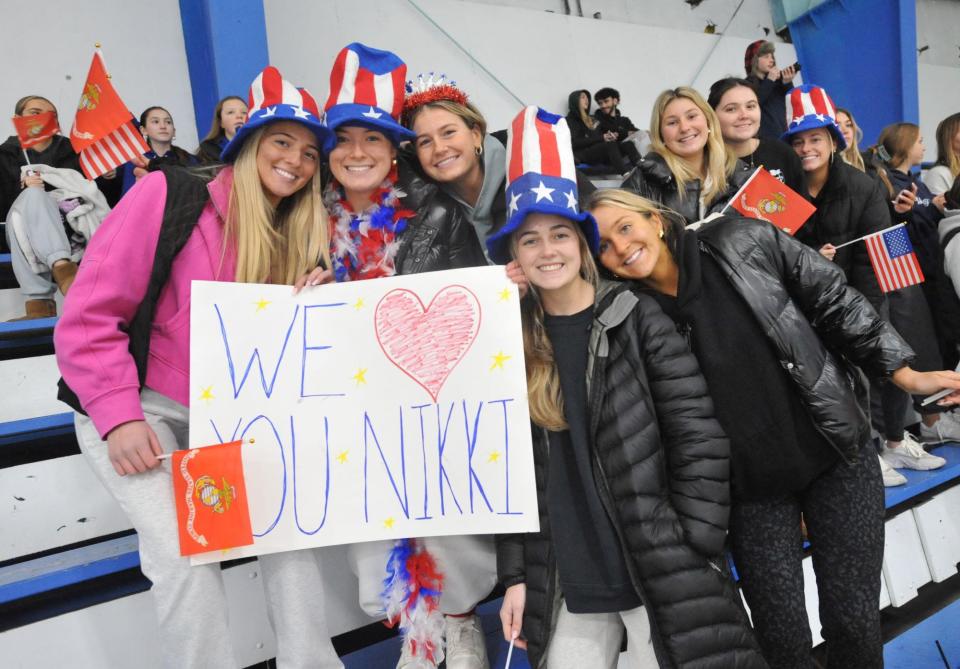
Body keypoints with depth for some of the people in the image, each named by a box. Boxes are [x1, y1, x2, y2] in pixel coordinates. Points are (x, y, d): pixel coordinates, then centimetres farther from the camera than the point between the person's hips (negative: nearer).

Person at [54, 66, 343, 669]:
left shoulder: (299, 235, 5)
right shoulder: (168, 195, -12)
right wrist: (118, 416, -19)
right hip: (138, 410, -4)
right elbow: (89, 315, -13)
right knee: (185, 550, -21)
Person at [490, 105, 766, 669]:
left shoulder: (637, 318, -5)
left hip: (662, 575, -2)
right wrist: (516, 574, 4)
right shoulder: (512, 341, 3)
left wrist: (693, 552, -9)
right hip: (565, 584, 3)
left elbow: (700, 438, -6)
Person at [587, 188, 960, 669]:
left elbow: (837, 303, 0)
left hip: (837, 454, 0)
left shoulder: (744, 242, -8)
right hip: (752, 486, 0)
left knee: (853, 619, 7)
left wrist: (904, 373, 1)